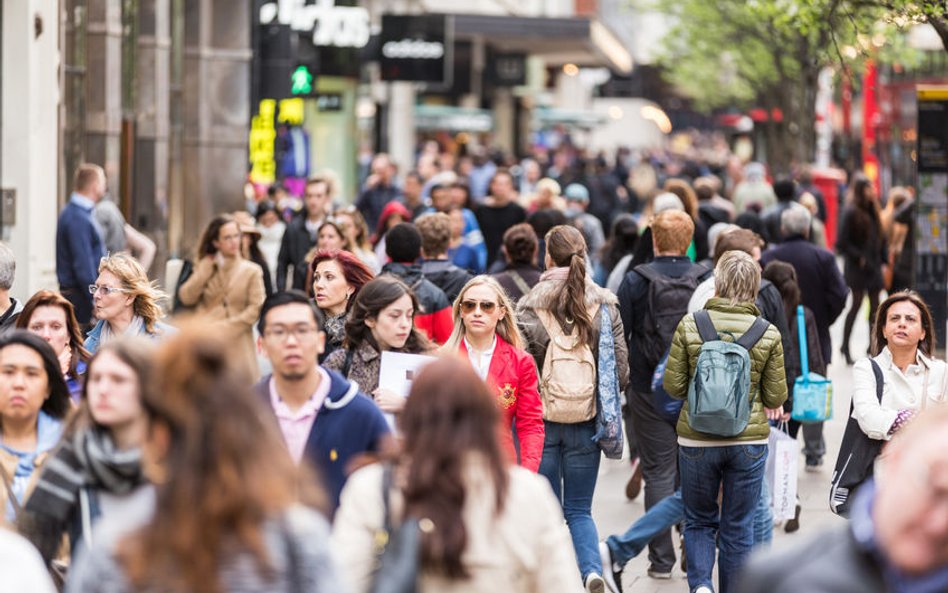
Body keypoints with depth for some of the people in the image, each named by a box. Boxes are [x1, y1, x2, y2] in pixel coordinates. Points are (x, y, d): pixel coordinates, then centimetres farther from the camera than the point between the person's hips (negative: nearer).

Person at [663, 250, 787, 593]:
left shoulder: (689, 326, -8)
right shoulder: (768, 334, -6)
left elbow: (673, 385, -5)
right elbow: (775, 398, -1)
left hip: (696, 439, 0)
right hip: (749, 440, 0)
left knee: (699, 520, 15)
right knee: (738, 527, 11)